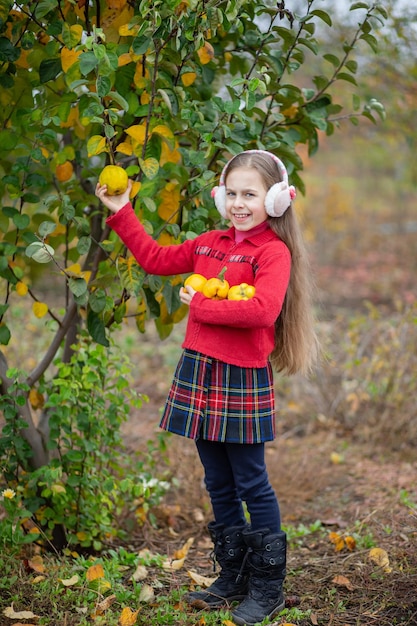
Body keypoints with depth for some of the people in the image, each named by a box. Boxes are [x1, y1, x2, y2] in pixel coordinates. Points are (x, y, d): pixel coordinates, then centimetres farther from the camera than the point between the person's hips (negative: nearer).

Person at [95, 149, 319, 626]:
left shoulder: (273, 251, -11)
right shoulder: (209, 243, 12)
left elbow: (262, 308, -26)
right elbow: (156, 258, 23)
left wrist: (199, 305, -17)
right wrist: (121, 214, 20)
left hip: (243, 380, -7)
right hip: (199, 372, 7)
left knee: (251, 485, 1)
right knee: (218, 485, 15)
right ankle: (233, 577, 28)